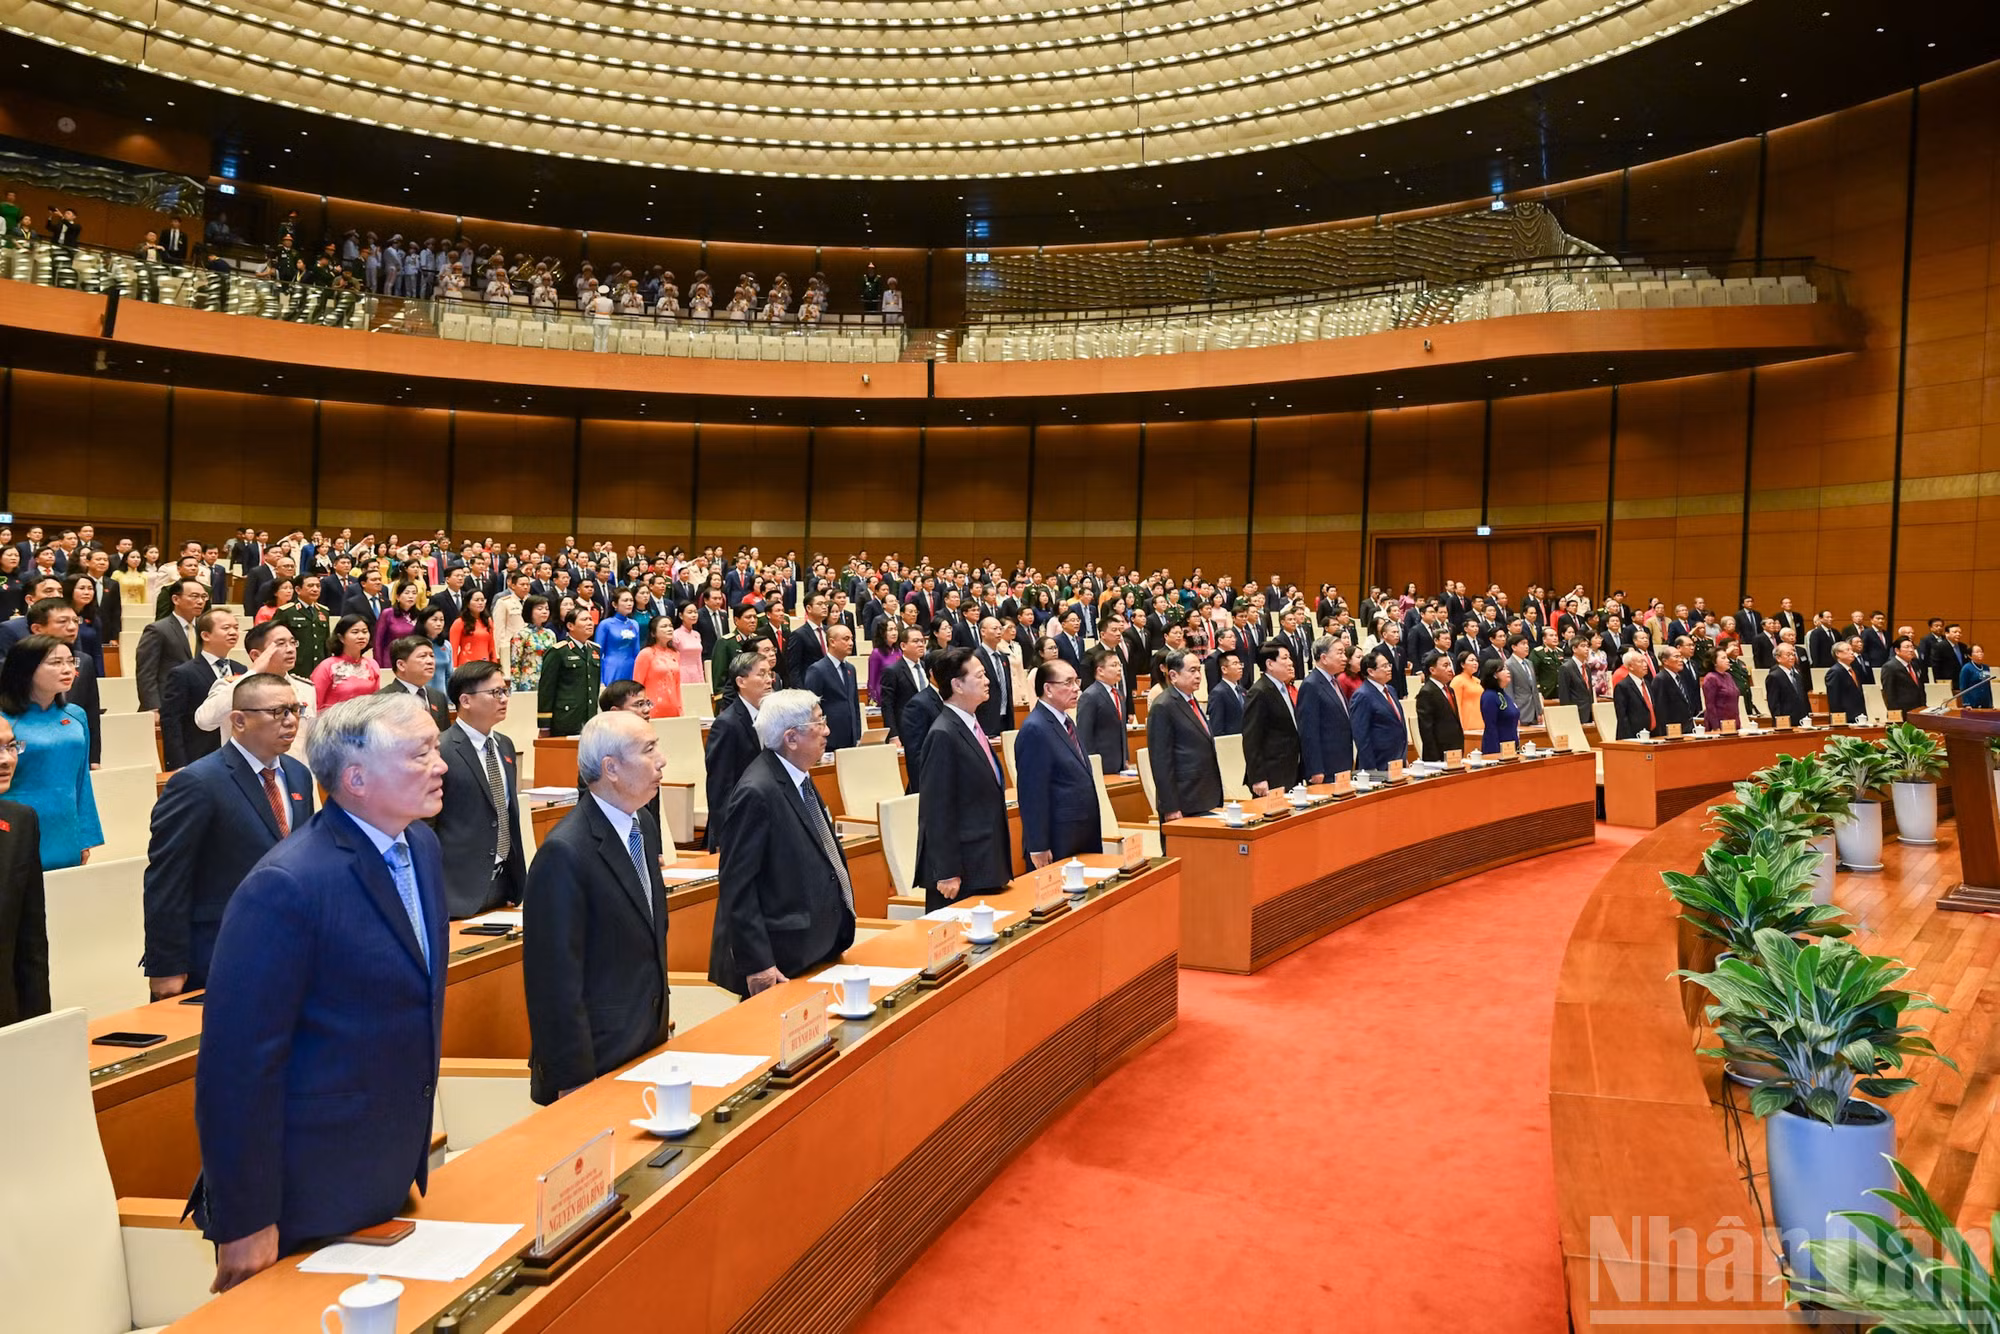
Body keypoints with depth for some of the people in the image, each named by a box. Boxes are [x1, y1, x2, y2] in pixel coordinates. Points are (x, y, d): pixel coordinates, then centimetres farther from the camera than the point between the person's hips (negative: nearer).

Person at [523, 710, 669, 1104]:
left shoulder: (645, 824, 5)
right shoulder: (565, 853, -21)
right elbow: (556, 979, -20)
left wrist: (659, 1024, 17)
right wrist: (574, 1082, -17)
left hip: (649, 1043, 8)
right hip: (597, 1062, -8)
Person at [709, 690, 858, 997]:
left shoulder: (799, 777, 10)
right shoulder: (757, 793, -19)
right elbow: (737, 885, -19)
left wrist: (837, 938, 16)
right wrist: (757, 964, -20)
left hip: (816, 952, 9)